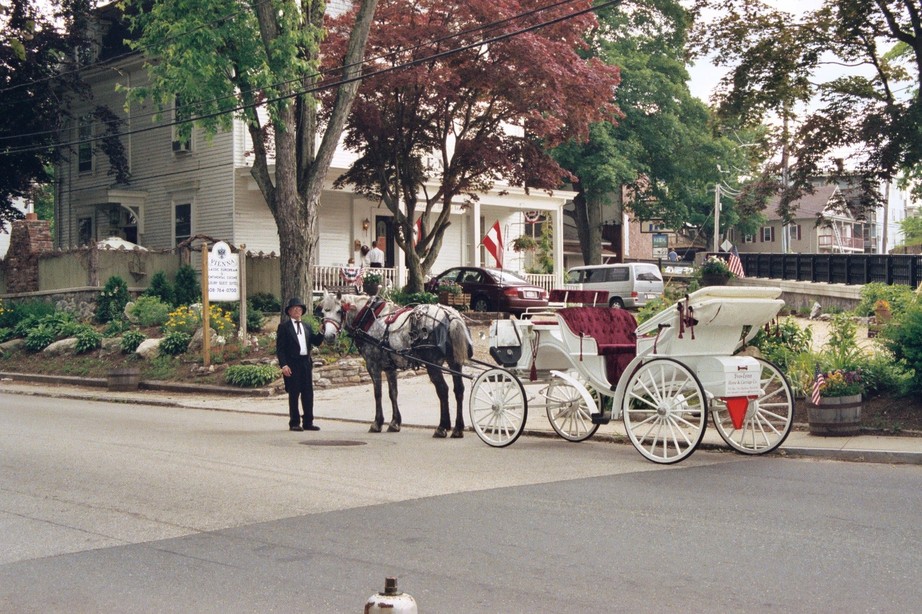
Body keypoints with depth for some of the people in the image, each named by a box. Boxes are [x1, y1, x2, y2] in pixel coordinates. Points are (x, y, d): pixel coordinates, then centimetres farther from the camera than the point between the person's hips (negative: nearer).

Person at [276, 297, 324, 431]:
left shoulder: (306, 326, 16)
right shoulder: (284, 327, 0)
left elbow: (316, 342, 12)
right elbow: (279, 348, -6)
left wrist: (321, 332, -7)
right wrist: (283, 365, -16)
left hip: (306, 363, 5)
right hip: (292, 364, -5)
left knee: (308, 394, 6)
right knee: (294, 394, 0)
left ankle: (308, 422, 13)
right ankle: (294, 423, 5)